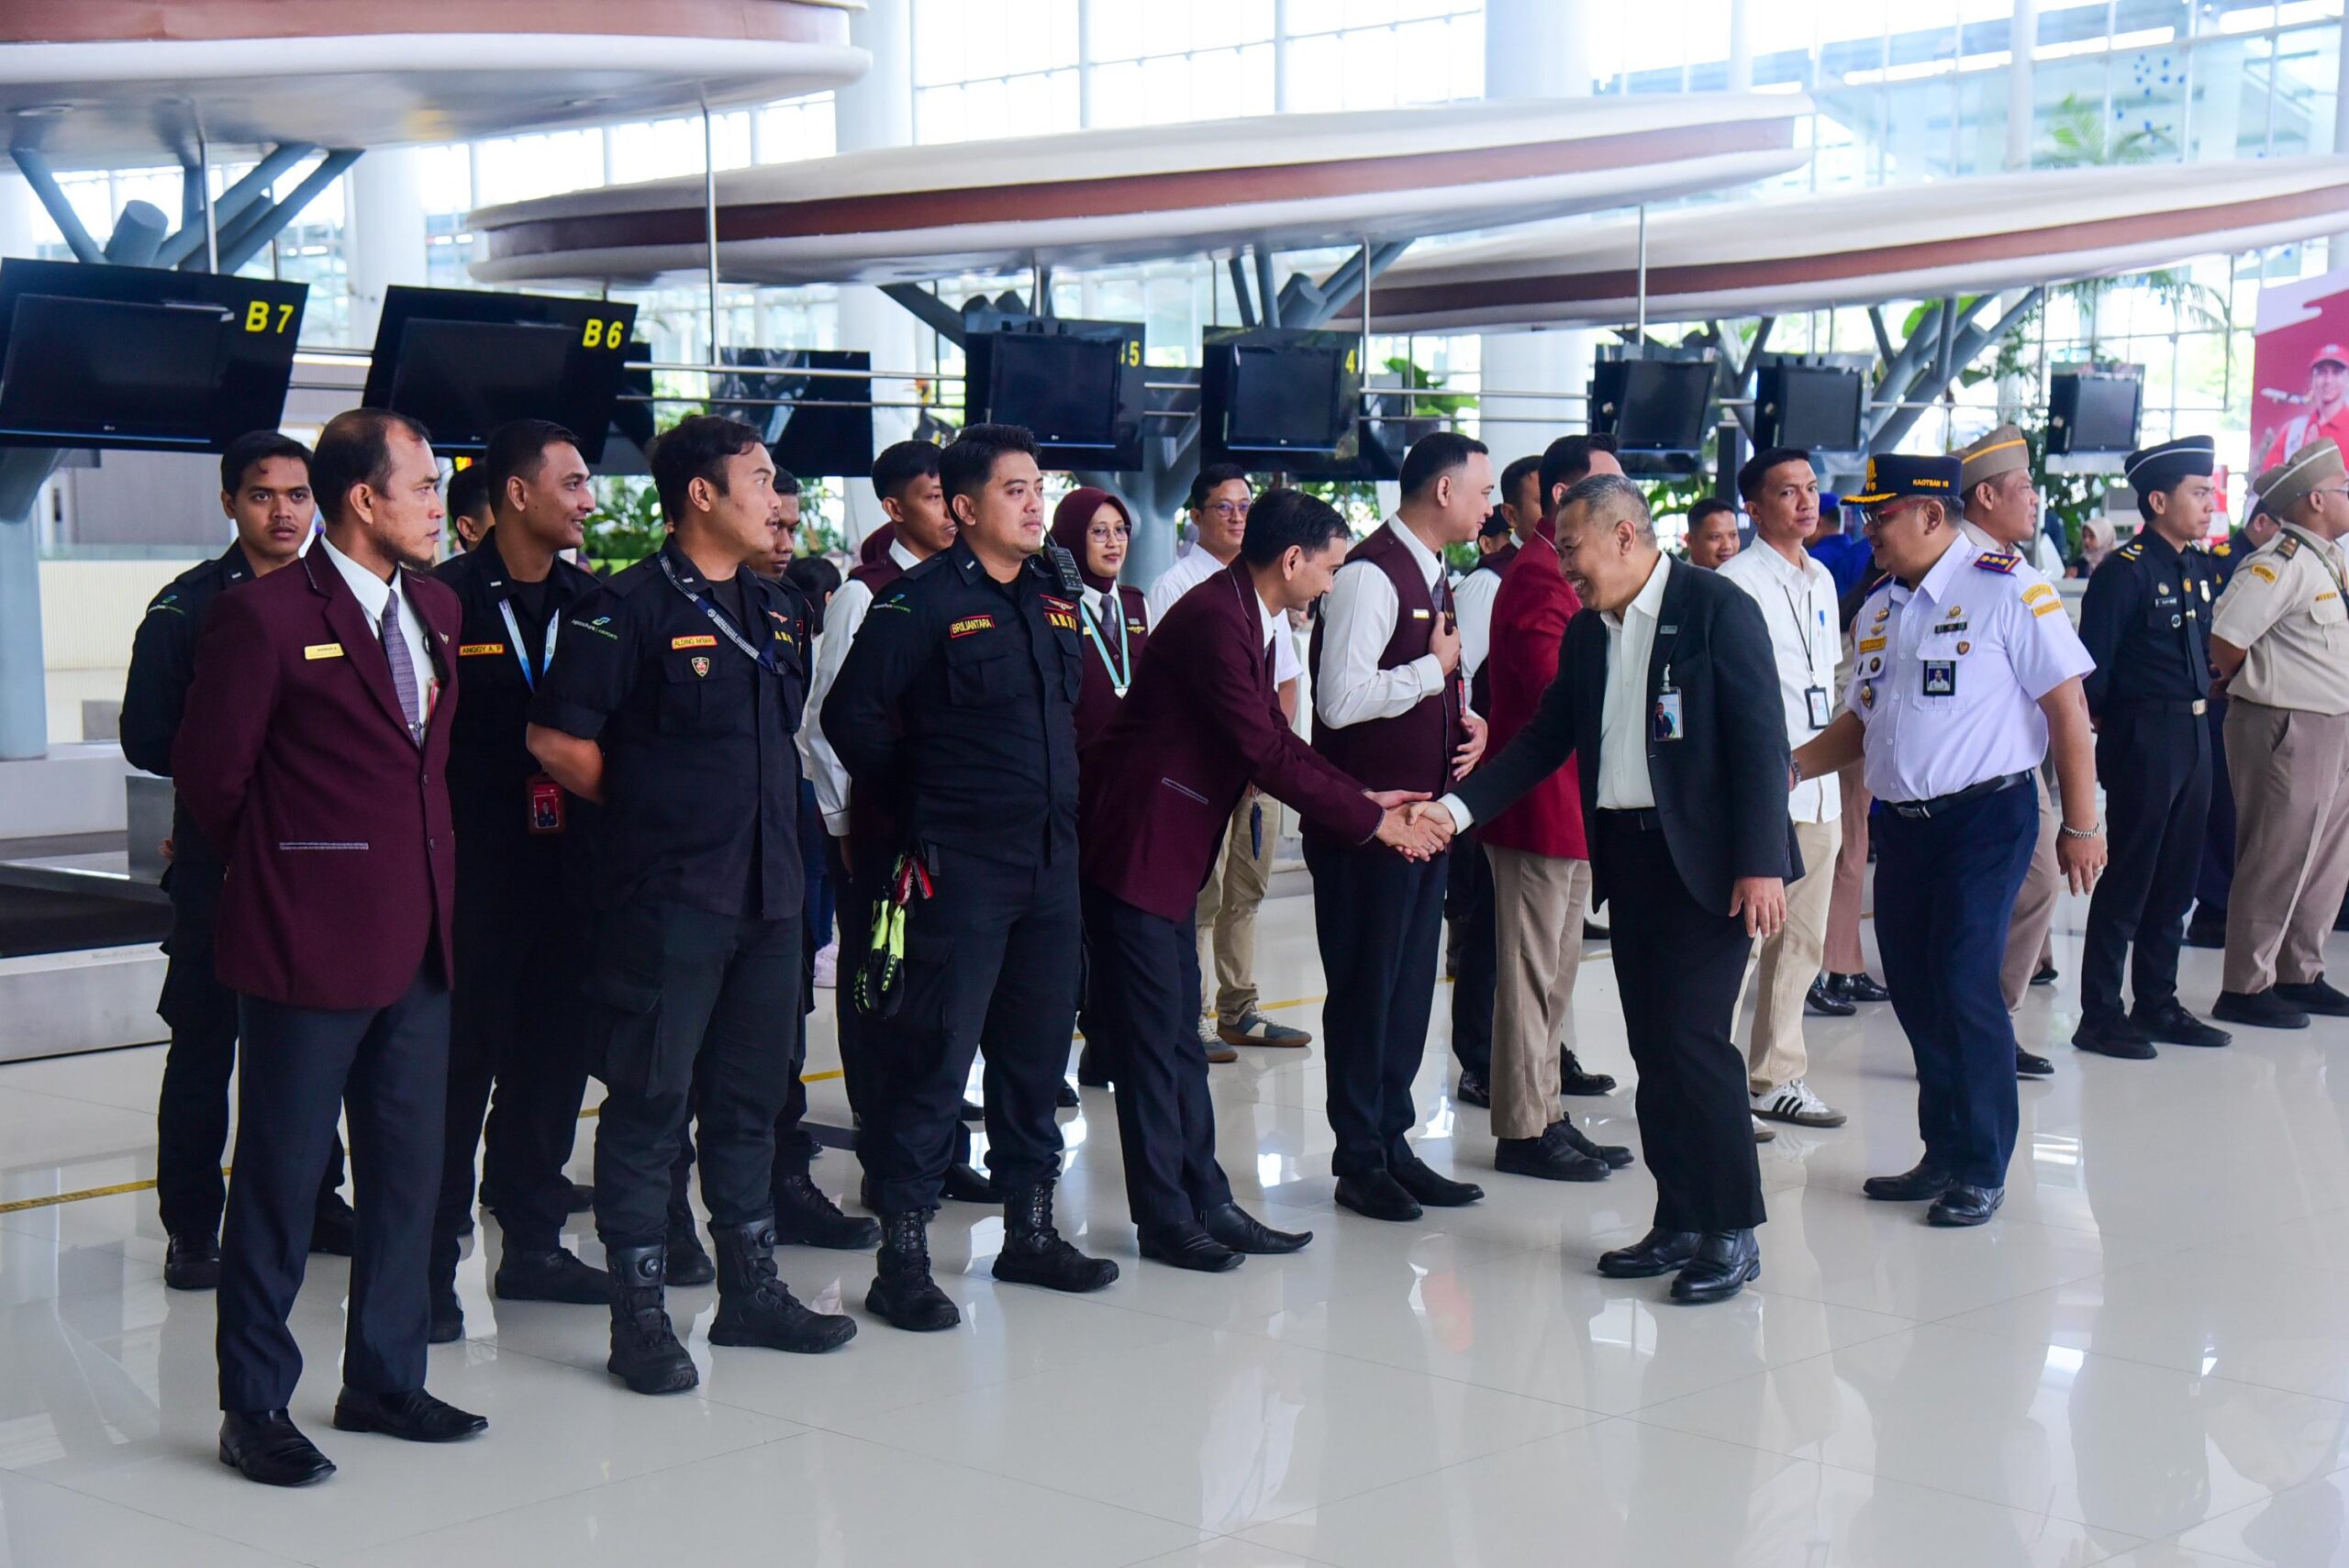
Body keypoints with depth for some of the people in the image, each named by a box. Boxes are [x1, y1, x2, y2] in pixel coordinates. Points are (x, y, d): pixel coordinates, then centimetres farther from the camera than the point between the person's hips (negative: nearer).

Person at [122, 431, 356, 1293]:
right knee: (204, 1045, 2)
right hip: (221, 858, -3)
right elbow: (147, 738, -6)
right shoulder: (188, 606, -3)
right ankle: (192, 1228, 11)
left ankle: (314, 1199, 25)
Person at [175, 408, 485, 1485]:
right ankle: (254, 1408, 12)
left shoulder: (434, 609, 11)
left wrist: (420, 864, 12)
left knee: (408, 1173, 13)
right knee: (281, 1178, 2)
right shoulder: (266, 615, -11)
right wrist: (279, 867, 5)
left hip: (419, 939, 7)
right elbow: (209, 773, -6)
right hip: (310, 944, -7)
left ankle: (384, 1382, 25)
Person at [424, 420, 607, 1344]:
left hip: (565, 864, 5)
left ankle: (533, 1243, 23)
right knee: (459, 1065, -1)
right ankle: (433, 1262, 7)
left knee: (553, 1058, 11)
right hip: (474, 873, -5)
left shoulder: (587, 601, 9)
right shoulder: (449, 599, -7)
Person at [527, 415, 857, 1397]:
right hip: (665, 898, -7)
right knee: (650, 1102, -1)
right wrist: (649, 808, -3)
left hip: (768, 891, 7)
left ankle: (751, 1289, 26)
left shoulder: (779, 613, 13)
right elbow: (556, 738, -10)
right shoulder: (630, 609, -10)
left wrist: (764, 820, 12)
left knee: (751, 1094, 14)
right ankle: (639, 1317, 7)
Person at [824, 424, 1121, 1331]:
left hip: (1051, 861, 7)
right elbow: (853, 716, -11)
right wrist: (920, 804, -3)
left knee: (1038, 1048, 13)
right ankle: (902, 1254, 2)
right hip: (959, 871, -7)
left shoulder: (1058, 598, 11)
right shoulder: (923, 602, -10)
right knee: (934, 1053, -5)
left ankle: (1029, 1231, 25)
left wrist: (1052, 798, 13)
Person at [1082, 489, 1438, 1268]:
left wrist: (1365, 798, 7)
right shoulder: (1214, 621, -21)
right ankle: (1164, 1217, 5)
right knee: (1152, 1034, -3)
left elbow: (1279, 741, 17)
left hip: (1168, 851, 11)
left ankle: (1205, 1200, 19)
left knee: (1176, 1035, 13)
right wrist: (1369, 821, -16)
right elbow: (1267, 755, -23)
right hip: (1132, 846, -11)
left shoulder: (1249, 620, 12)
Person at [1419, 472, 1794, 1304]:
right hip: (1626, 856, 7)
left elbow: (1760, 739, -12)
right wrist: (1456, 807, 3)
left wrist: (1760, 863, -18)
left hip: (1703, 860, -7)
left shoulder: (1717, 609, -9)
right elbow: (1545, 738, 14)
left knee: (1693, 1038, -10)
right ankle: (1680, 1224, 18)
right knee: (1653, 1047, 9)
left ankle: (1733, 1233, 0)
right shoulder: (1587, 632, 13)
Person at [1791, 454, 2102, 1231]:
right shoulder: (1879, 607, 13)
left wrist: (2081, 825, -10)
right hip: (1903, 820, 7)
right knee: (1915, 992, 9)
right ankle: (1943, 1156, 23)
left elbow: (2067, 708, -9)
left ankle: (1982, 1171, 4)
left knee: (1964, 984, -10)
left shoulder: (2007, 588, -9)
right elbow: (1860, 722, 21)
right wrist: (1789, 766, 5)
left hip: (1986, 816, -7)